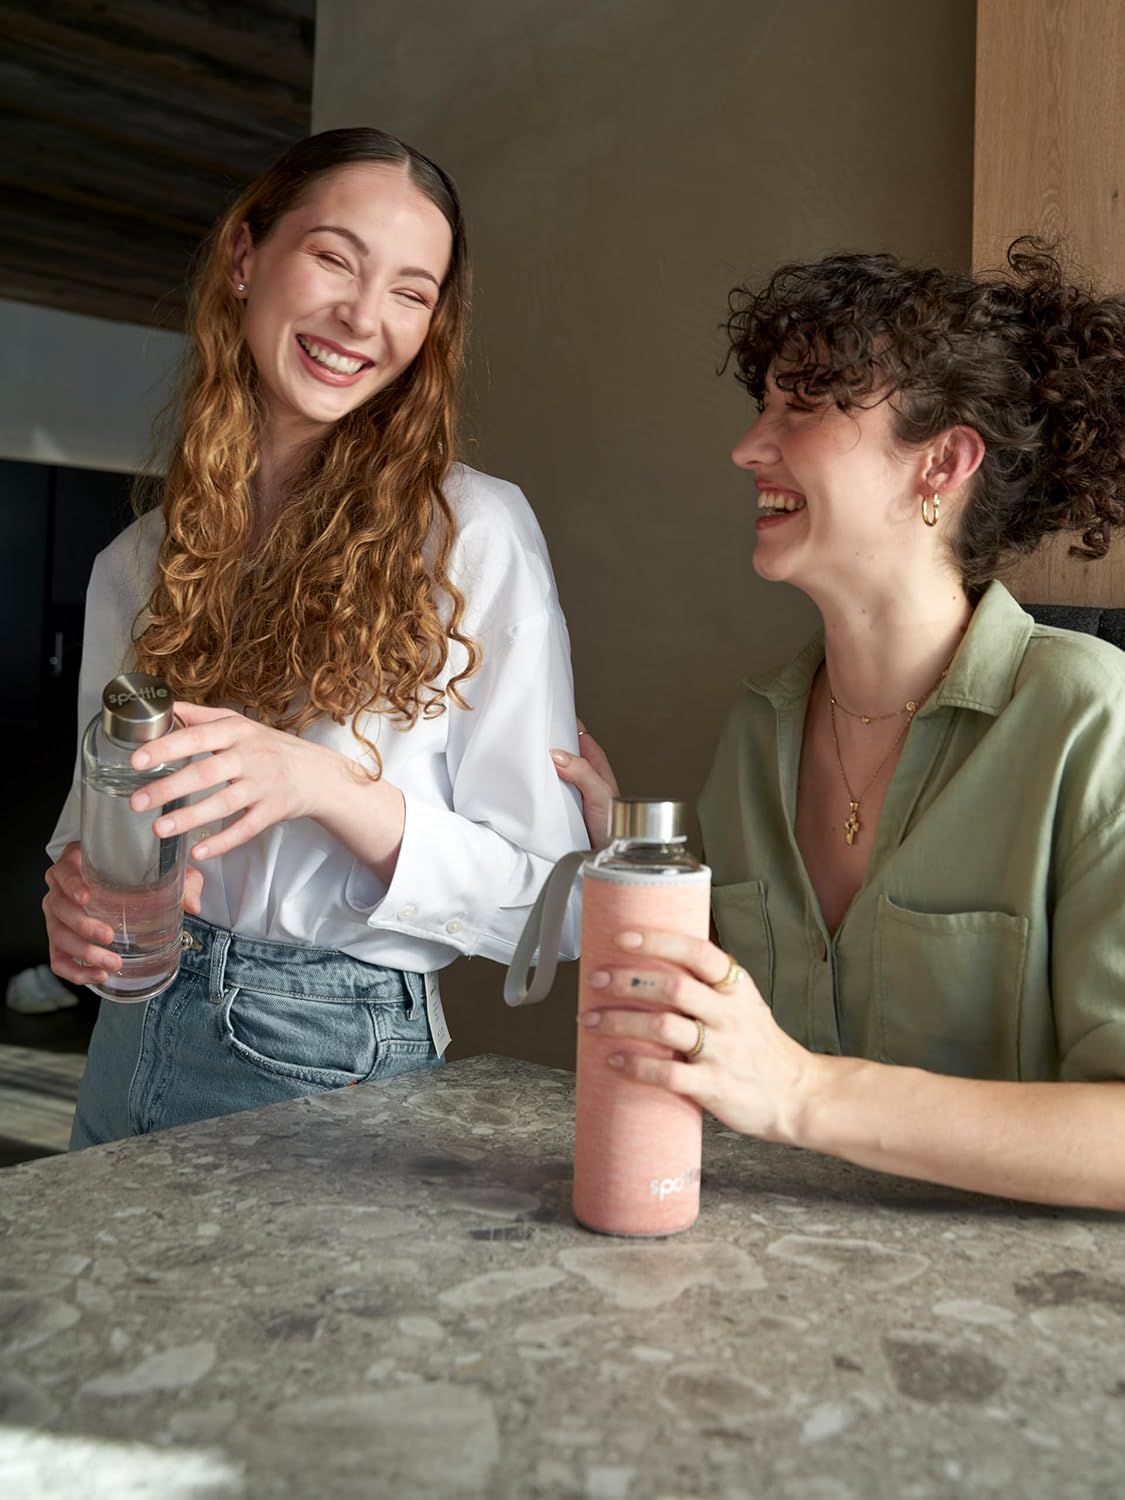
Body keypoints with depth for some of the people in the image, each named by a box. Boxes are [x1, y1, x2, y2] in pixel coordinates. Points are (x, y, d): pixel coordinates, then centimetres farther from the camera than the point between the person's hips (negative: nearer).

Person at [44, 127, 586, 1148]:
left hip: (337, 1063, -4)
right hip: (132, 1046, 5)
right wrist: (78, 897, -10)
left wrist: (324, 785, -26)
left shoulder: (475, 530, -12)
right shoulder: (136, 565, 3)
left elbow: (550, 899, -13)